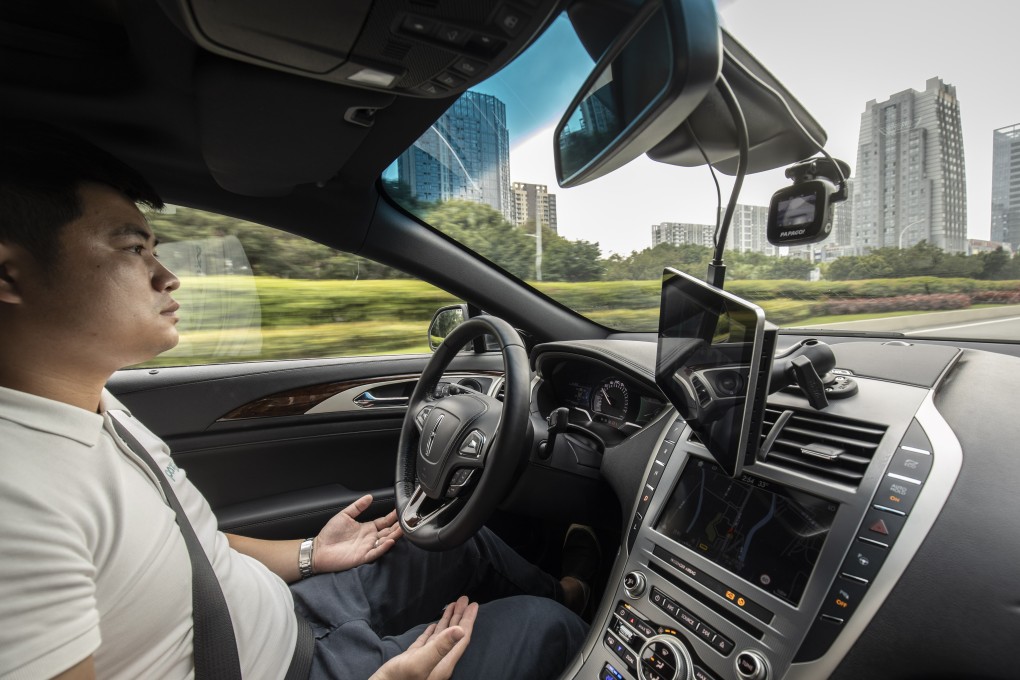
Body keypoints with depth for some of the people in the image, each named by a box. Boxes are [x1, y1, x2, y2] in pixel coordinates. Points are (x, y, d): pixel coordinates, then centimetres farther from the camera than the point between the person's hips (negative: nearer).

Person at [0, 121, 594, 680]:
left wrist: (309, 554, 7)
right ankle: (569, 603, 35)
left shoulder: (96, 408, 0)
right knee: (545, 625, -1)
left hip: (295, 614, 8)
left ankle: (567, 589, 46)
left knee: (473, 543, 18)